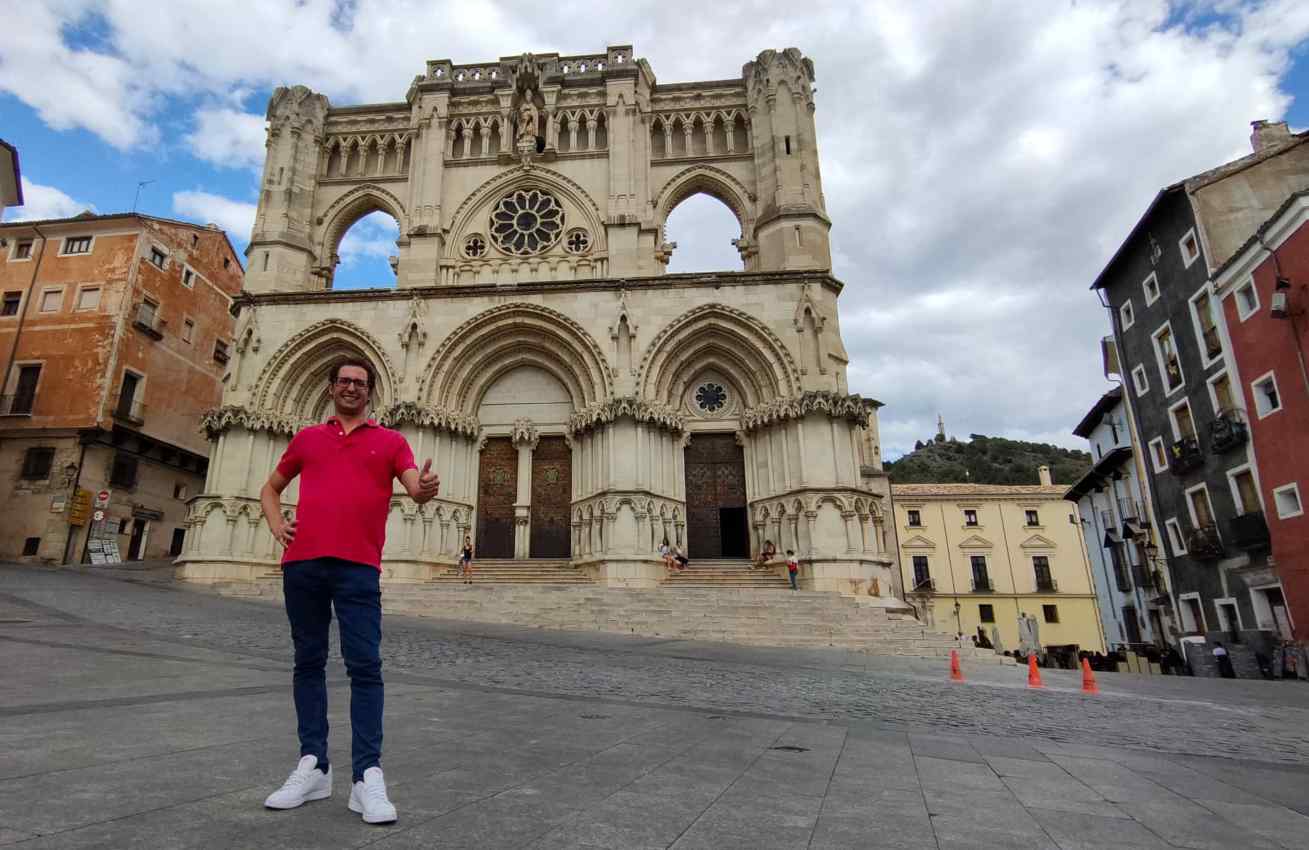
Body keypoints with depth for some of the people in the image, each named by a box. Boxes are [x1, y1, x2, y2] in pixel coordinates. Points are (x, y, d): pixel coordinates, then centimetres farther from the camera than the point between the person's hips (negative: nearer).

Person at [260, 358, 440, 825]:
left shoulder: (390, 440, 10)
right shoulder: (307, 438, 18)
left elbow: (415, 487, -3)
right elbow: (270, 488, 27)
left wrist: (426, 489, -27)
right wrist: (277, 524, 8)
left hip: (358, 565, -3)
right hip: (302, 561, 3)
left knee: (365, 665, -7)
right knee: (308, 661, 8)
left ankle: (367, 775, -5)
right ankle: (313, 766, 17)